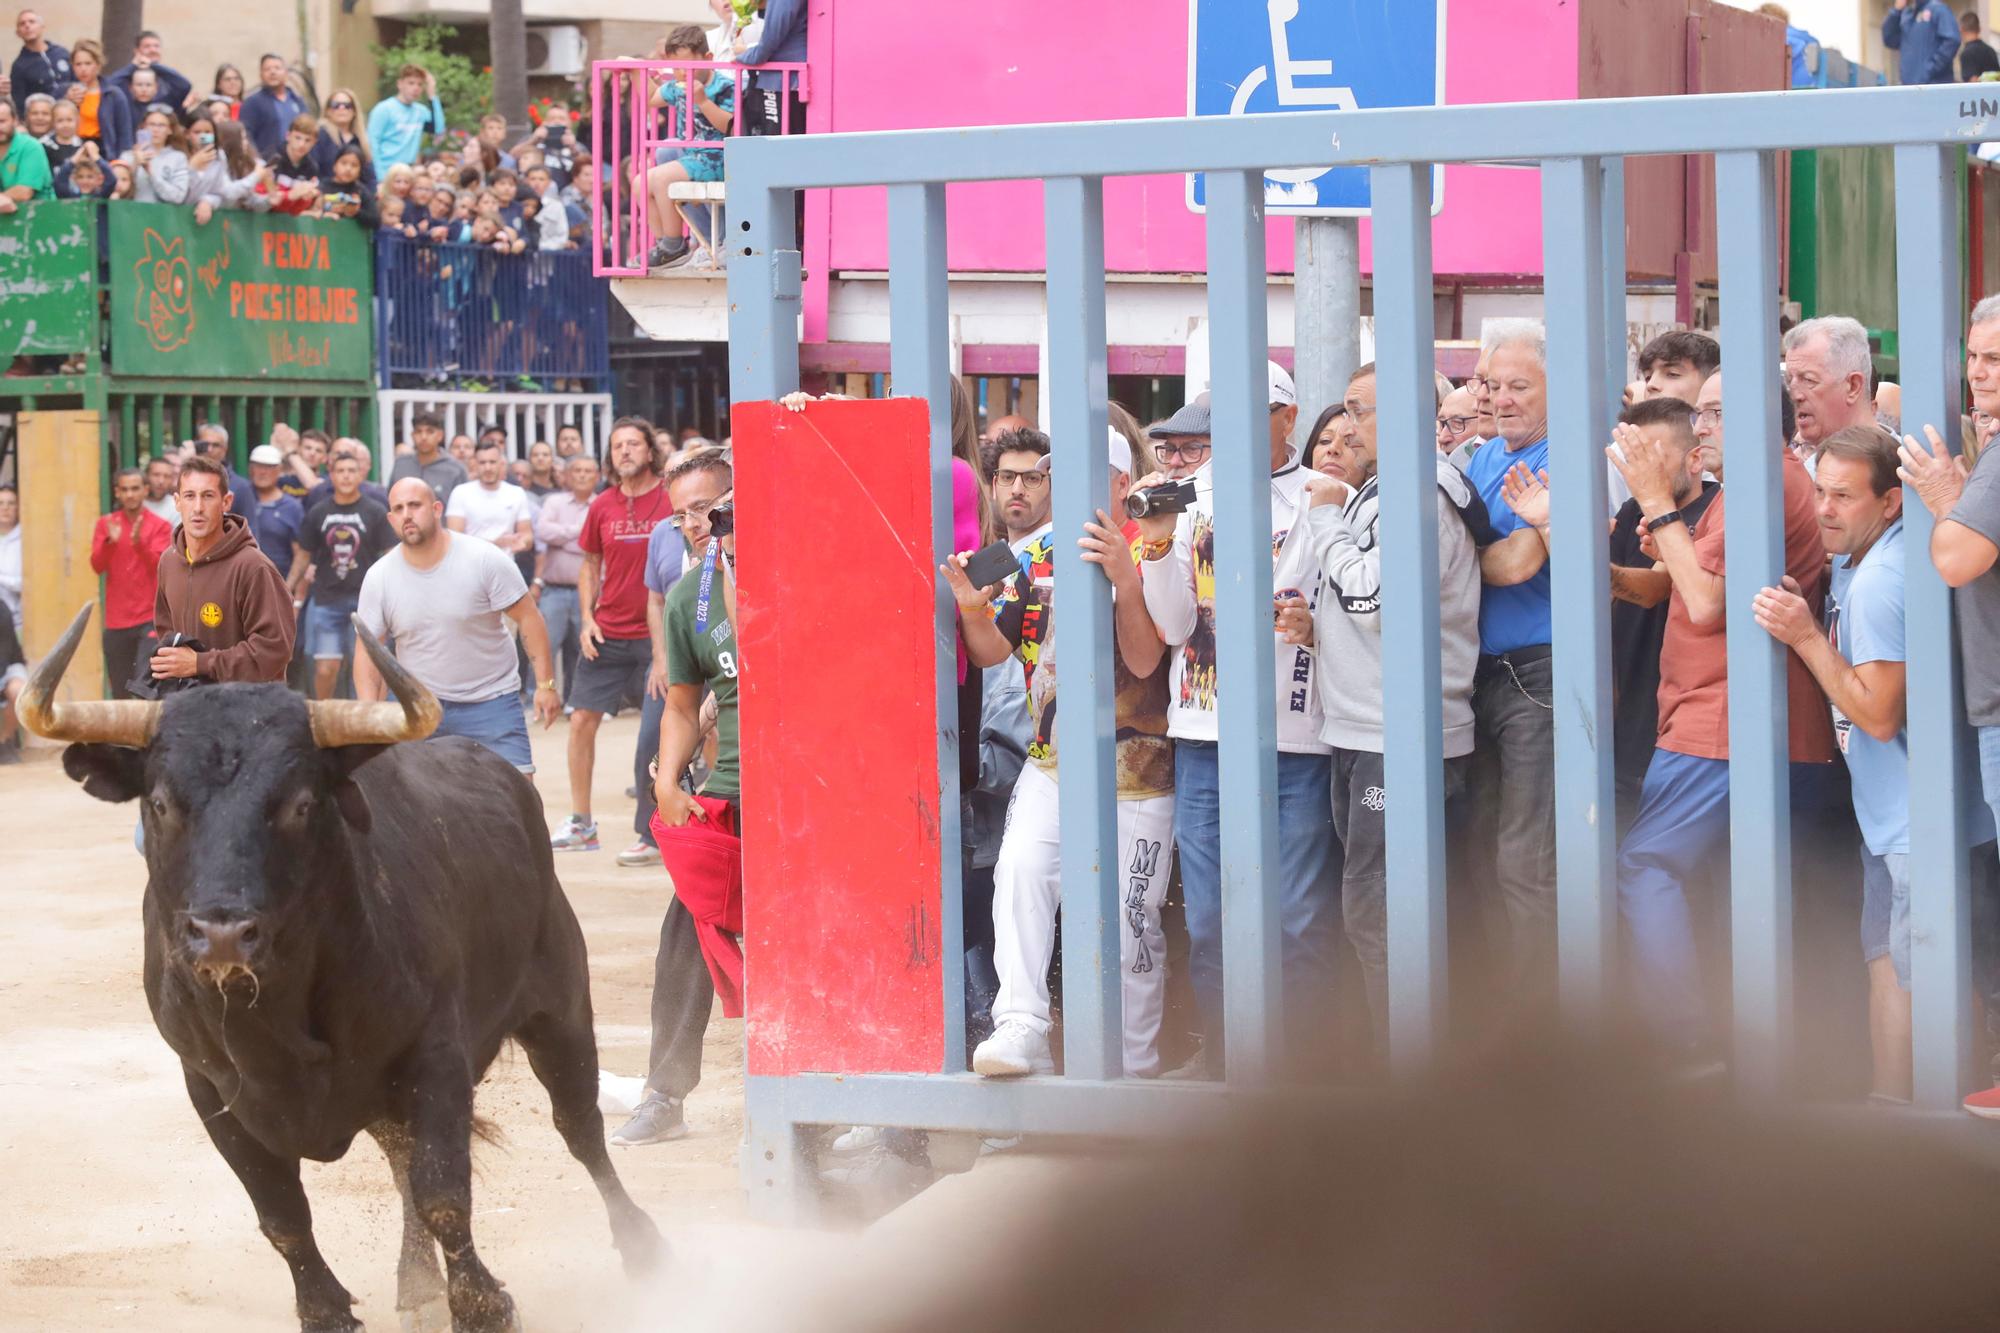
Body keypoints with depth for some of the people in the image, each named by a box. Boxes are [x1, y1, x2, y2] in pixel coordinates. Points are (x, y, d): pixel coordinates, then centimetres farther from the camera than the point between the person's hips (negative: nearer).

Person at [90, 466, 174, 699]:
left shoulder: (160, 526, 2)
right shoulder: (105, 524, 9)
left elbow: (157, 564, -10)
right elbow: (97, 565, 0)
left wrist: (138, 541, -27)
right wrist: (110, 542, -19)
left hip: (149, 618, -3)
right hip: (116, 620, 3)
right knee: (120, 692, 4)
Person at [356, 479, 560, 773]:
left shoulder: (484, 559, -12)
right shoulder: (379, 578, -4)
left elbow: (528, 618, -7)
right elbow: (367, 651, 0)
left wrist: (545, 684, -12)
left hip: (490, 701, -2)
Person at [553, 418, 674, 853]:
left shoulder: (673, 500, -5)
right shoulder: (603, 507, 6)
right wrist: (587, 618, 3)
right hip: (608, 635, 4)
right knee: (581, 720, 2)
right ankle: (580, 824, 11)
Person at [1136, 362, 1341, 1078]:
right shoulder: (1197, 494, 9)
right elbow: (1174, 625, 5)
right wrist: (1158, 542, -8)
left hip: (1296, 737, -3)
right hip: (1203, 735, 3)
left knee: (1300, 923, -1)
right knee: (1206, 920, 8)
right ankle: (1220, 1054, 19)